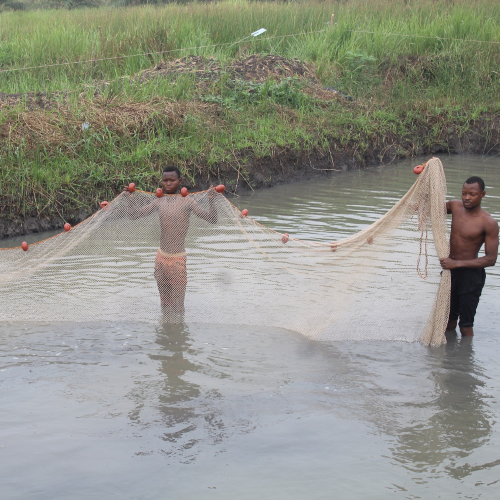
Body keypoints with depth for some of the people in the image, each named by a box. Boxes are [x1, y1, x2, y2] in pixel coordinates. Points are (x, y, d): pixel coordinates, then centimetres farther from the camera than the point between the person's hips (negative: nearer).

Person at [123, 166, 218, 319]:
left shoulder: (187, 202, -8)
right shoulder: (159, 202, 6)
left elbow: (212, 219, -13)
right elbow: (134, 214, 11)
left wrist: (211, 200, -27)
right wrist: (130, 197, 0)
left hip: (177, 258, -5)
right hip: (161, 256, 5)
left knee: (177, 304, 1)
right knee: (164, 301, 16)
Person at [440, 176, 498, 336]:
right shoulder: (455, 206, -1)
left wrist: (457, 263, -24)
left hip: (471, 274, -6)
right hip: (450, 270, 6)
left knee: (465, 326, -5)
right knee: (449, 321, 17)